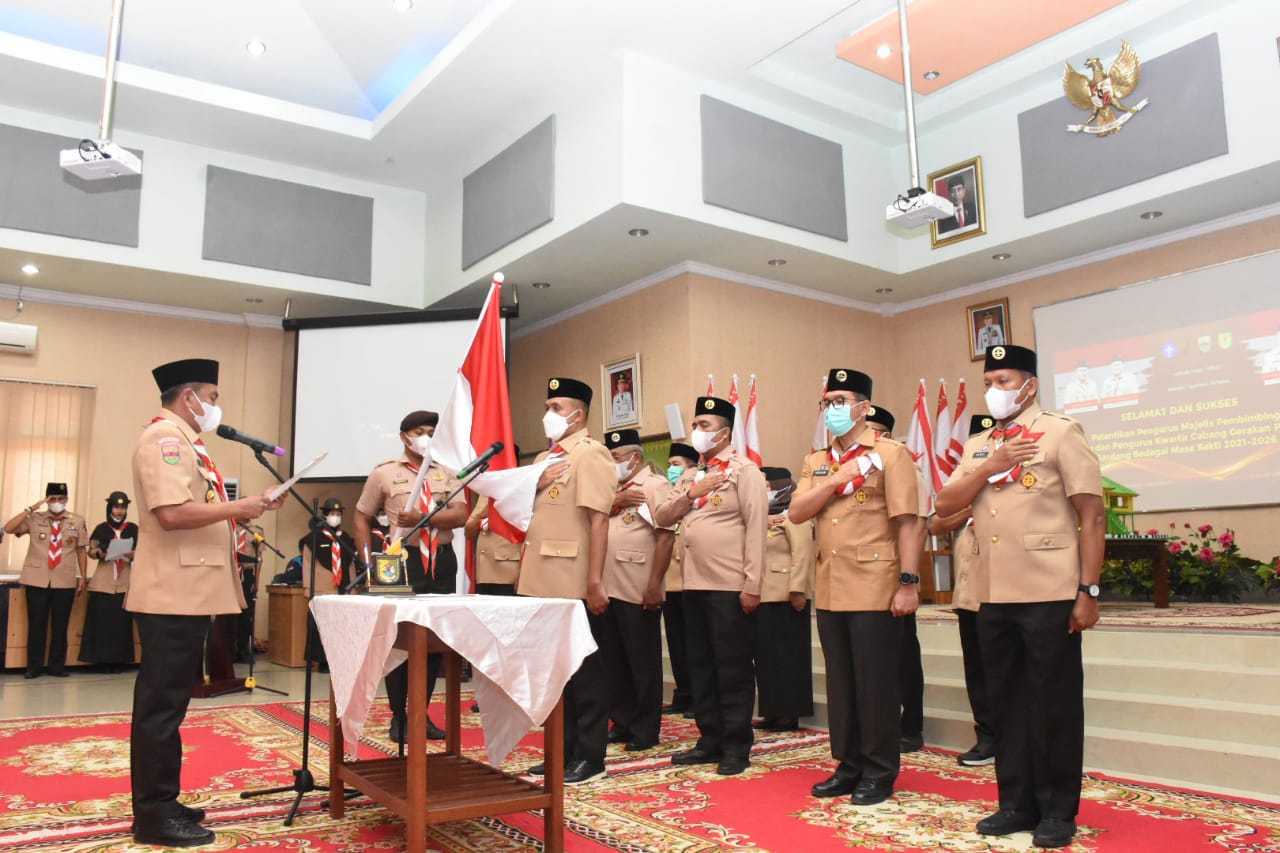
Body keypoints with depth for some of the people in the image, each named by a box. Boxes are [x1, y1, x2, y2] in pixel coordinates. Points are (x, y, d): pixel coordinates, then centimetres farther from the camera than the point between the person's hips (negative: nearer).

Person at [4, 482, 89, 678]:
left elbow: (81, 550, 7)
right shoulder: (35, 519, 4)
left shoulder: (77, 522, 5)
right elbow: (9, 528, -9)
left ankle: (57, 666, 14)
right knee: (36, 624, 3)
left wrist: (83, 577, 5)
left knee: (60, 625, 5)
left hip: (65, 581, 0)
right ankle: (34, 666, 13)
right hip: (36, 579, 0)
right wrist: (32, 508, -11)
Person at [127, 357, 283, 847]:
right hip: (172, 595, -11)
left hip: (186, 593, 11)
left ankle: (159, 804, 25)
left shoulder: (181, 440, 20)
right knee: (163, 704, -3)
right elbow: (172, 513, -26)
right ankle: (154, 815, 5)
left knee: (166, 702, 15)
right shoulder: (164, 437, -13)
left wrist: (245, 509, 13)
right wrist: (237, 508, -16)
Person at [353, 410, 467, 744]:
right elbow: (362, 518, 6)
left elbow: (460, 515, -4)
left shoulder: (447, 473, 9)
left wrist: (422, 517, -18)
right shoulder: (384, 473, 3)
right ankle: (398, 717, 12)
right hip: (403, 560, -3)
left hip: (442, 561, 3)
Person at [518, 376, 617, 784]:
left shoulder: (590, 453, -10)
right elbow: (525, 513, 24)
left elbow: (598, 519, -18)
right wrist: (536, 487, 4)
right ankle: (564, 749, 26)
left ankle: (589, 757, 11)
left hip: (574, 585, -9)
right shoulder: (545, 458, 18)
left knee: (584, 671, 1)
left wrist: (595, 582, -22)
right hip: (544, 583, 9)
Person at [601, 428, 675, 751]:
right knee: (615, 661, 13)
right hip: (609, 589, 8)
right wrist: (612, 504, -8)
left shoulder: (655, 485, -5)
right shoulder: (612, 488, 19)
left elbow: (666, 536, -14)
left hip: (639, 591, -7)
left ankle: (645, 731, 11)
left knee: (643, 662, 2)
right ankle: (622, 723, 25)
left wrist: (655, 584, -20)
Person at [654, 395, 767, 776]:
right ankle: (710, 739, 24)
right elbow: (661, 517, 11)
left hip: (730, 587, -7)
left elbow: (756, 527, -12)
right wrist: (691, 493, -6)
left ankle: (736, 747, 11)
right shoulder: (690, 476, 18)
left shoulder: (744, 470, -5)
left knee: (733, 669, 0)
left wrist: (752, 584, -17)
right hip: (694, 585, 7)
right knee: (701, 666, 13)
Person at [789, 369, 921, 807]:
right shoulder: (815, 462, 14)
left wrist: (908, 583, -15)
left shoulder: (889, 454, -4)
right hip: (830, 590, 6)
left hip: (875, 588, -6)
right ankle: (849, 765, 25)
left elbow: (908, 523, -9)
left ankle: (879, 773, 16)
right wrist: (838, 478, -10)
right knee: (840, 682, 12)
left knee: (876, 683, 2)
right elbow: (797, 512, 1)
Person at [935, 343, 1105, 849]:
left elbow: (1092, 516, -7)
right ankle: (1017, 803, 25)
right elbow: (944, 506, 5)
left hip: (1049, 596, -5)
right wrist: (988, 468, -9)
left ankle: (1057, 812, 18)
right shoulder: (976, 447, 14)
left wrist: (1088, 591, -12)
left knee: (1054, 704, 4)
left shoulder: (1060, 433, -3)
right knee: (1007, 702, 12)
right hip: (994, 598, 6)